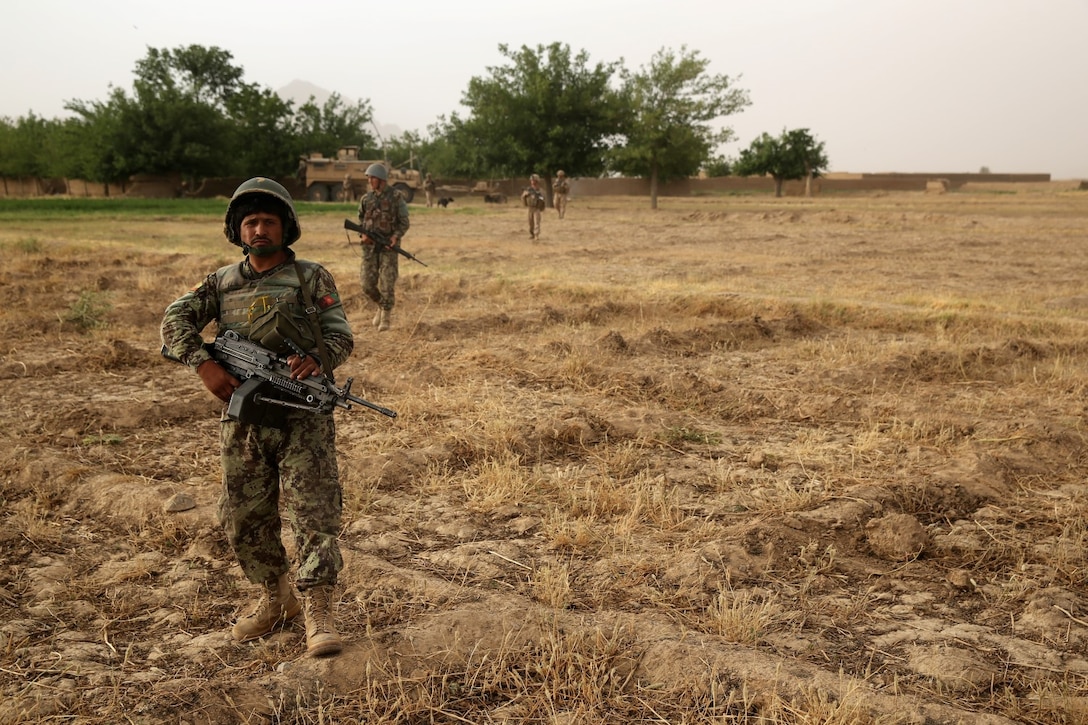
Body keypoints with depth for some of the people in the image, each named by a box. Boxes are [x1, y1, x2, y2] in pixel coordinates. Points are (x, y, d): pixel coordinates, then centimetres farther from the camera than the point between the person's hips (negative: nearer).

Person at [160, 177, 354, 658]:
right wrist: (204, 365, -17)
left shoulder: (311, 278, 3)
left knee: (314, 511, -9)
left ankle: (319, 613, -6)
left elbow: (341, 335, -2)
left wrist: (316, 358, -25)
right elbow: (175, 320, 1)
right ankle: (276, 599, 29)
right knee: (243, 519, 9)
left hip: (303, 418, -4)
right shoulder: (222, 282, 12)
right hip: (242, 421, 4)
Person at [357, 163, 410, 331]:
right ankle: (381, 306, 28)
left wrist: (396, 236, -20)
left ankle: (386, 316, 9)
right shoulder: (366, 198, 8)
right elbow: (361, 221, 17)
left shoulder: (396, 197, -5)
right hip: (370, 247, 4)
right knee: (368, 285, 1)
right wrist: (363, 234, -3)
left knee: (387, 284, -6)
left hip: (389, 247, -4)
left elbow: (404, 222, -3)